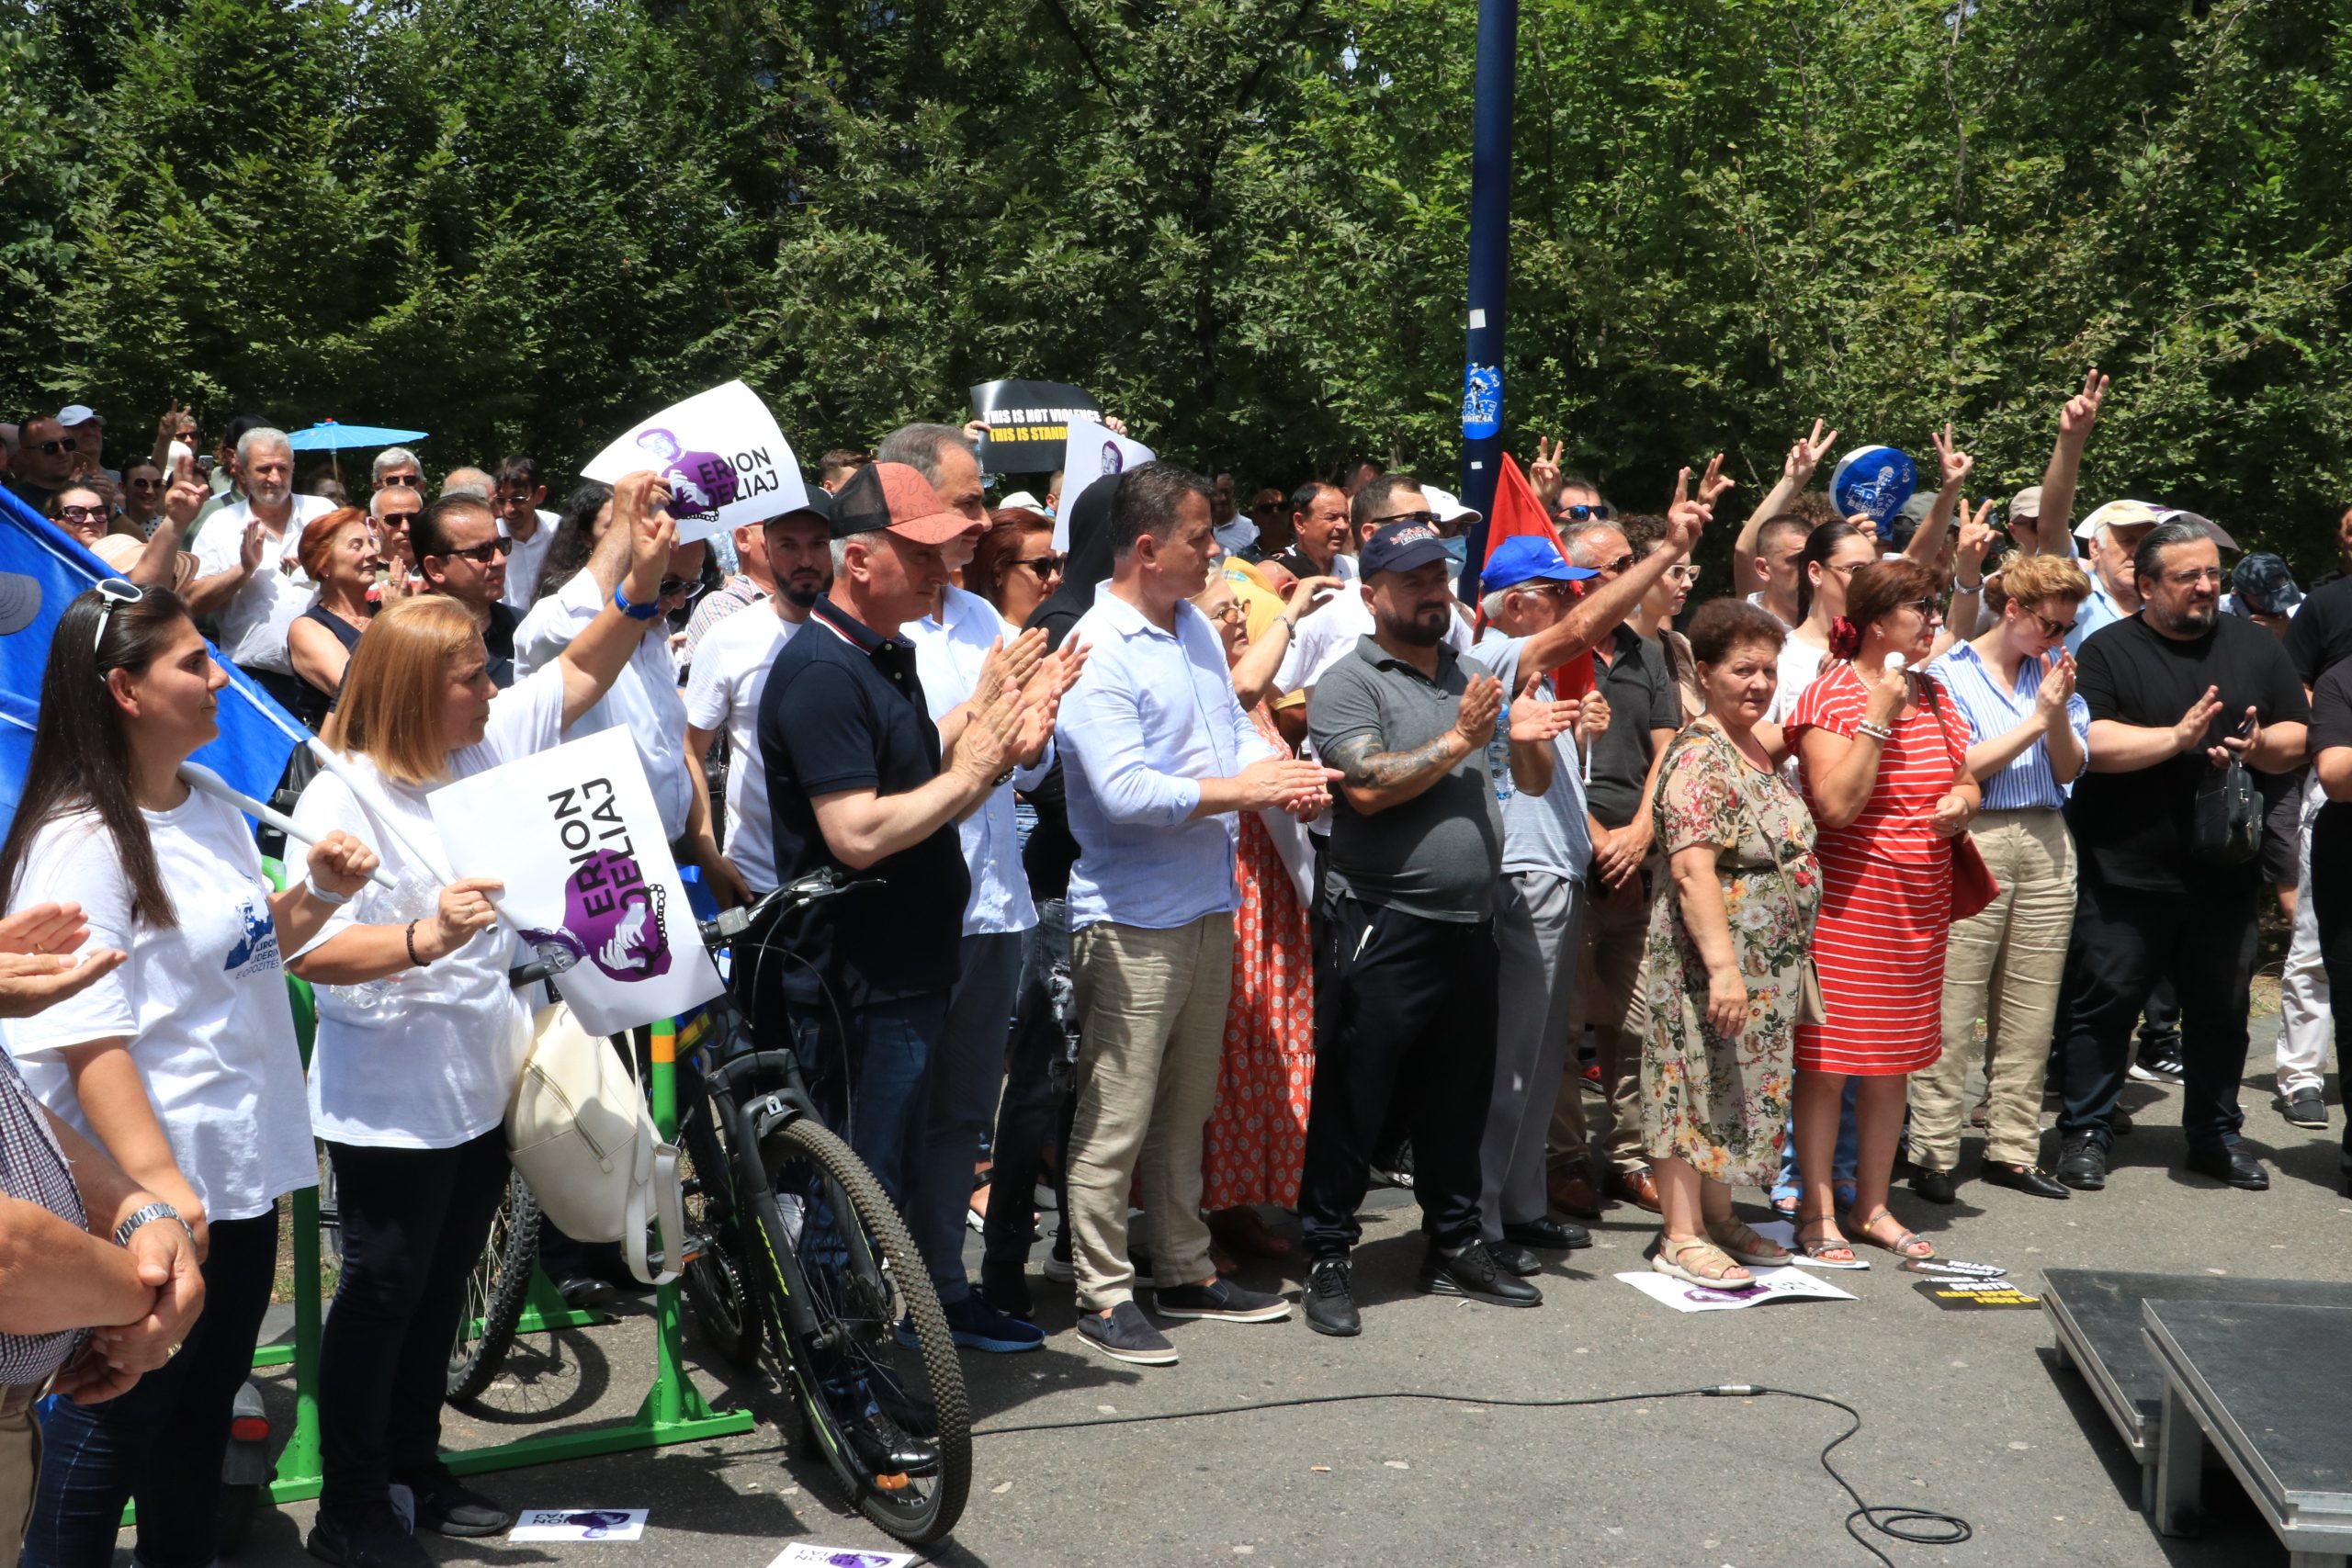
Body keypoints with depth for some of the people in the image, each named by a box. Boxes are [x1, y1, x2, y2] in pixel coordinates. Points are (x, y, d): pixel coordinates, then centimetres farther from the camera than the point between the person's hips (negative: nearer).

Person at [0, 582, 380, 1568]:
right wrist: (157, 1181, -29)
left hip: (244, 1167, 8)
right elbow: (87, 1038, -23)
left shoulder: (211, 814, 8)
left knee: (204, 1410, 20)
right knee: (114, 1425, 5)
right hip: (148, 1200, -8)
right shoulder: (81, 842, -18)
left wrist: (316, 896, 4)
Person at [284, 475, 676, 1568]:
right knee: (383, 1292, 4)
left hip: (480, 1082, 7)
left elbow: (580, 674, 7)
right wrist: (423, 937, -40)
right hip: (389, 1097, -7)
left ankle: (416, 1468, 34)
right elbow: (310, 949, -25)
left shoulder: (488, 744, 2)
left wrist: (641, 578, -7)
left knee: (443, 1284, 18)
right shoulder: (344, 796, -18)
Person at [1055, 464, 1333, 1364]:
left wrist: (1284, 776, -5)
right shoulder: (1095, 652, -17)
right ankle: (1103, 1296, 9)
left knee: (1185, 1108, 18)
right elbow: (1125, 789, -23)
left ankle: (1185, 1272, 30)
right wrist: (1240, 790, -17)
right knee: (1115, 1118, -1)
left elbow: (1235, 727, 16)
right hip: (1131, 923, -9)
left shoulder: (1197, 628, 11)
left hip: (1207, 907, 9)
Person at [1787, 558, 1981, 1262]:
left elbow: (1966, 780, 22)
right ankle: (1817, 1212, 5)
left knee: (1894, 1056, 11)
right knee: (1828, 1054, -3)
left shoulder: (1933, 693, 12)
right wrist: (1879, 718, -20)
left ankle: (1873, 1205, 21)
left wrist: (1962, 800, -1)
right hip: (1847, 899, -7)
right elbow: (1836, 805, -19)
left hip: (1921, 902, 7)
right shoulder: (1830, 695, -11)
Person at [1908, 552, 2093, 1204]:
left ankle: (2013, 1151, 14)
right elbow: (1959, 769, -9)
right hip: (1972, 844, -5)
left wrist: (2058, 713, -8)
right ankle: (1933, 1156, 1)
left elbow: (2069, 769, 9)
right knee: (1951, 1009, -6)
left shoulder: (2054, 674, 14)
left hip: (2046, 844, 5)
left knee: (2030, 1011, 6)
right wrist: (2035, 720, -9)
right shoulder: (1950, 673, -1)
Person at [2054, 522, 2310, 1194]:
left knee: (2222, 1010, 12)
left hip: (2225, 875, 4)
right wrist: (2177, 736, -21)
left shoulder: (2254, 647, 11)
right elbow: (2090, 743, -15)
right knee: (2104, 1004, 2)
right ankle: (2084, 1132, 14)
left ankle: (2215, 1135, 26)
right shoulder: (2108, 651, -2)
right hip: (2126, 876, -4)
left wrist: (2259, 744, -11)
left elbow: (2297, 739, 10)